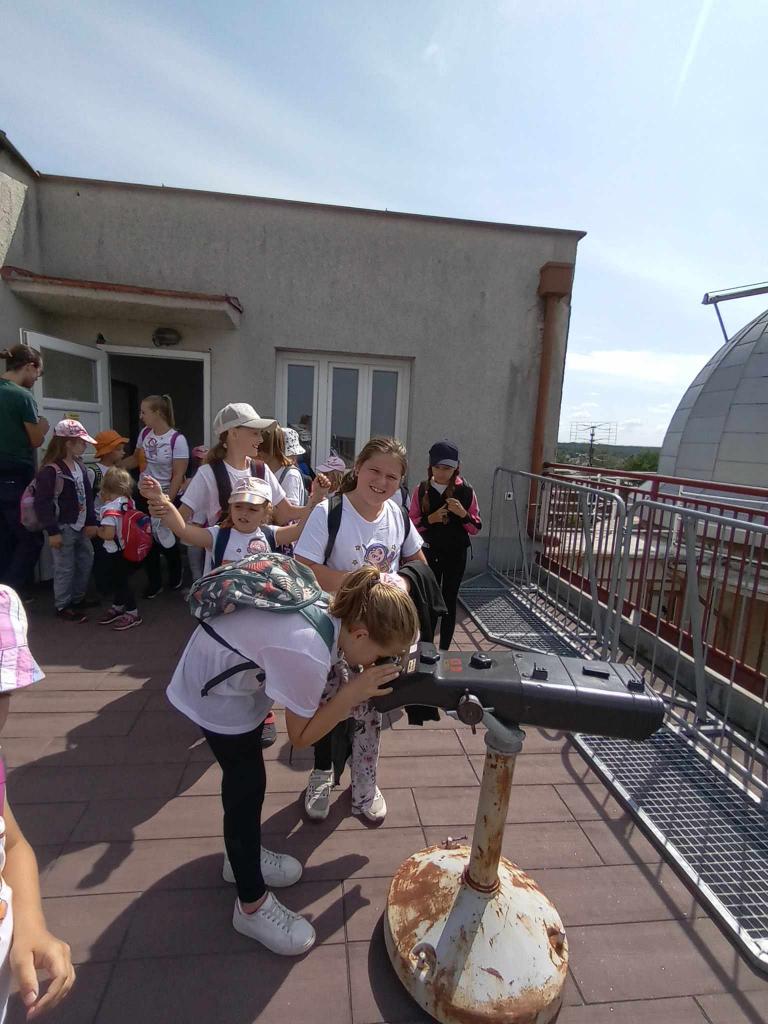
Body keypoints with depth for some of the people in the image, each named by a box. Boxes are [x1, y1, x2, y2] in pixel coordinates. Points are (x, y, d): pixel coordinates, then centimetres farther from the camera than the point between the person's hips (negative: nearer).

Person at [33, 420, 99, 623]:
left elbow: (88, 495, 9)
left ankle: (77, 598, 35)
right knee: (65, 568, 2)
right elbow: (42, 502, -20)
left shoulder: (80, 465, 5)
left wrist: (91, 521, 7)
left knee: (86, 561, 18)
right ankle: (62, 606, 18)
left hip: (80, 526, 8)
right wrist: (52, 531, -19)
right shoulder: (51, 470, -19)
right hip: (63, 528, -8)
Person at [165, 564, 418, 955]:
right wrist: (354, 692, -24)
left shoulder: (334, 613, -15)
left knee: (245, 777, 24)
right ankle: (252, 907, 25)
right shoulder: (309, 654, -38)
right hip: (213, 686, -8)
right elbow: (301, 735, -21)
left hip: (235, 665, 9)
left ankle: (243, 856, 47)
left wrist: (347, 689, -18)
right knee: (246, 787, 4)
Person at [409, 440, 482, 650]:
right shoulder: (421, 490, -4)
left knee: (449, 601, 7)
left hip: (455, 554, -1)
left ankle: (444, 650, 20)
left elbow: (476, 528, -3)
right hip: (429, 552, 1)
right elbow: (412, 524, -1)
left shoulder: (466, 491, -6)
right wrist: (430, 519, -19)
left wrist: (462, 513, -22)